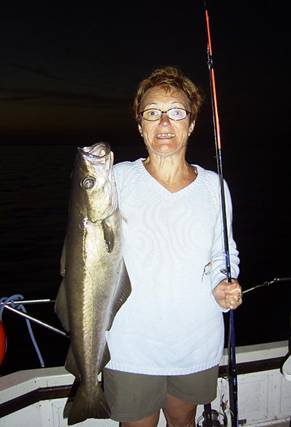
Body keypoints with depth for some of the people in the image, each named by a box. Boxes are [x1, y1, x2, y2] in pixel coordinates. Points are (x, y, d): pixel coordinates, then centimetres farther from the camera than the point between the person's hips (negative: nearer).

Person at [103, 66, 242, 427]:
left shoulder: (213, 185, -2)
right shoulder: (120, 178, -8)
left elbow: (223, 253, 9)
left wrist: (221, 286, -10)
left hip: (198, 342, 3)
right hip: (132, 345, -2)